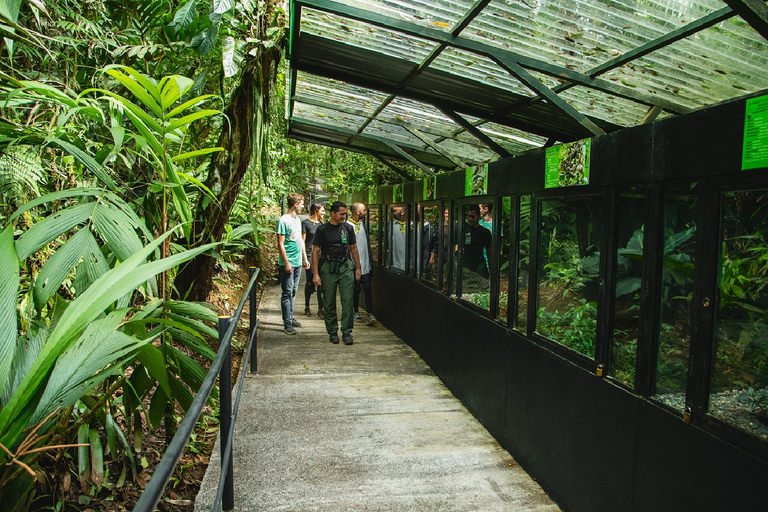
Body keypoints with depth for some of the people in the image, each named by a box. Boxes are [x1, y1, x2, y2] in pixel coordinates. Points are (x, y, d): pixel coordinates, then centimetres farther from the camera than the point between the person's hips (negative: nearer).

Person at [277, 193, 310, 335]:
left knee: (293, 292, 14)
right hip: (288, 263, -8)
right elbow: (280, 244, -14)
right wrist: (286, 262, -17)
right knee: (287, 293, -4)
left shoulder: (297, 220, 14)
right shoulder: (283, 220, -12)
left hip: (298, 262, 8)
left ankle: (290, 317, 24)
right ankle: (287, 323, -1)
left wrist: (305, 258, 20)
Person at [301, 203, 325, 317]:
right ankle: (307, 307, 20)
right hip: (310, 256, -4)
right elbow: (302, 241, -2)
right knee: (310, 282, 2)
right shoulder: (306, 223, -1)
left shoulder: (322, 224, 14)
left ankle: (320, 309, 3)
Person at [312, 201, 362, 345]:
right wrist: (315, 274, -5)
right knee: (329, 303, 4)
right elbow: (315, 251, 1)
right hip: (328, 268, -1)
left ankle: (346, 332, 1)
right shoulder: (322, 229, 1)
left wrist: (358, 268, 14)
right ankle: (332, 332, 17)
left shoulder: (348, 228, 9)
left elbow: (353, 248, 18)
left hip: (346, 268, 1)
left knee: (348, 301, -6)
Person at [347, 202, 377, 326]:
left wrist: (370, 261, 20)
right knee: (356, 289, 6)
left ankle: (370, 314, -8)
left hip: (366, 265, 5)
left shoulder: (362, 224, 14)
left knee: (367, 288, -3)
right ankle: (356, 312, 21)